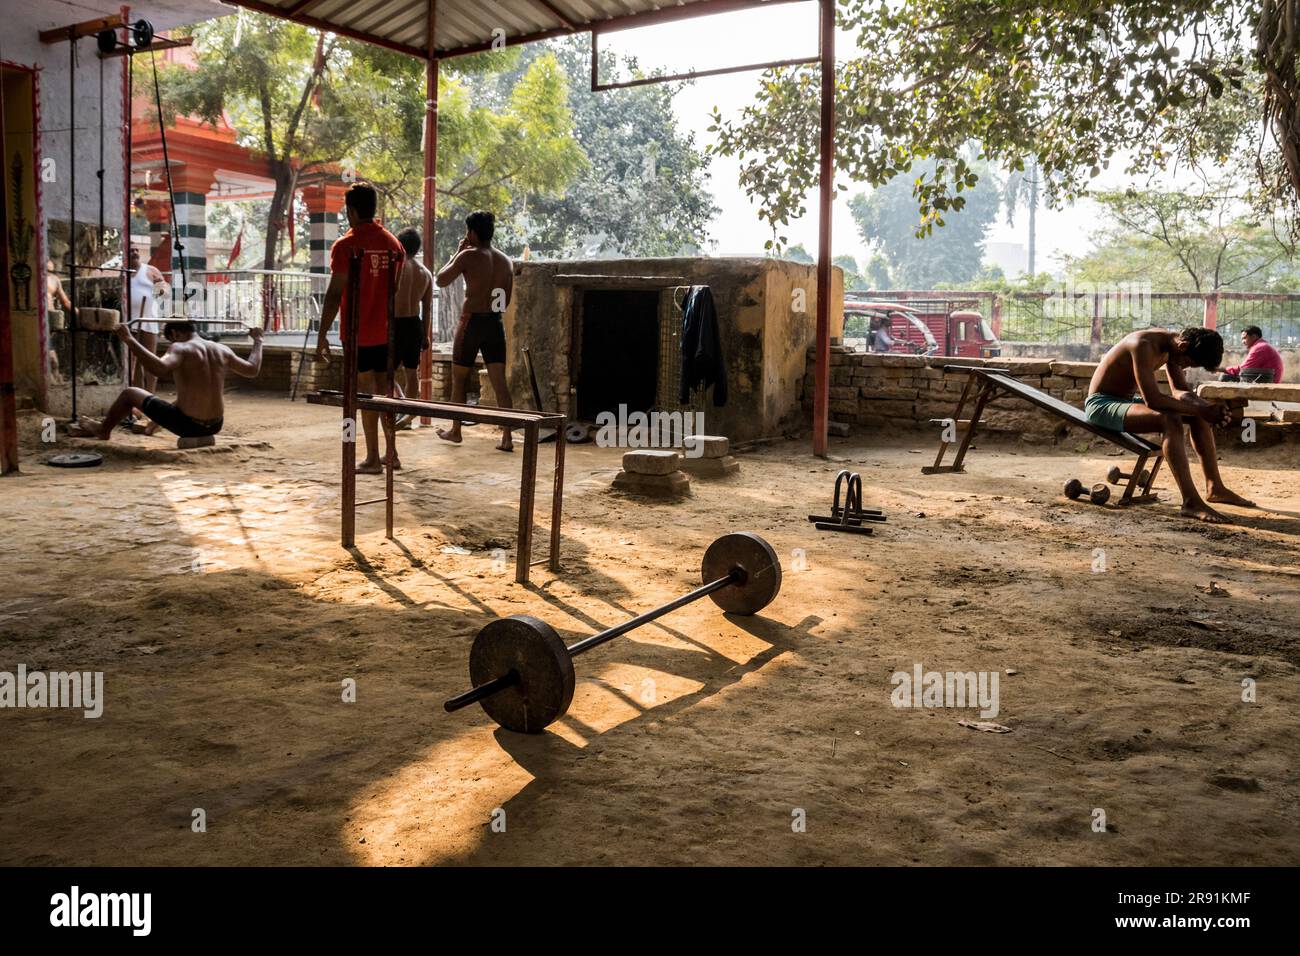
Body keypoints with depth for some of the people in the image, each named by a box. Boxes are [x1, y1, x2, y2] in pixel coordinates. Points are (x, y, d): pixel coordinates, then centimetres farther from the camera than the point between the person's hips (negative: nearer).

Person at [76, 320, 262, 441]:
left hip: (188, 425, -6)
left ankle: (103, 430, 39)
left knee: (129, 393, 16)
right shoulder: (222, 350, 3)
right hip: (215, 426, 6)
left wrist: (130, 340, -32)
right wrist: (257, 341, 28)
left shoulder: (181, 349, -15)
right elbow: (253, 370, 14)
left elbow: (159, 368, -34)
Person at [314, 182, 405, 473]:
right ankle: (392, 454, 17)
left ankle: (373, 459, 3)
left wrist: (322, 334, -9)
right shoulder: (393, 242, 6)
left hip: (358, 332, -5)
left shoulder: (345, 245, -11)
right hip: (386, 331, 5)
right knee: (384, 389, 13)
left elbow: (335, 293, -14)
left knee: (366, 392, 0)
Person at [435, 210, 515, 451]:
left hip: (472, 322, -4)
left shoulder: (468, 256, -9)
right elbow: (506, 300, 11)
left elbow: (441, 280, 0)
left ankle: (455, 431, 21)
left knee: (458, 379, 12)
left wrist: (457, 252, 7)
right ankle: (507, 437, -5)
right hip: (496, 323, 5)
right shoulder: (506, 261, 8)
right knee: (499, 381, 1)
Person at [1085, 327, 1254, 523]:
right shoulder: (1144, 345, -28)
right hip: (1101, 403, -10)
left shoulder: (1172, 344, 2)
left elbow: (1180, 390, 11)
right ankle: (1191, 501, -32)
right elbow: (1152, 400, -33)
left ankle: (1214, 487, 11)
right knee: (1170, 421, -31)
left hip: (1129, 399, 10)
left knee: (1200, 415, 5)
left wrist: (1208, 407, -9)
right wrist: (1200, 410, -27)